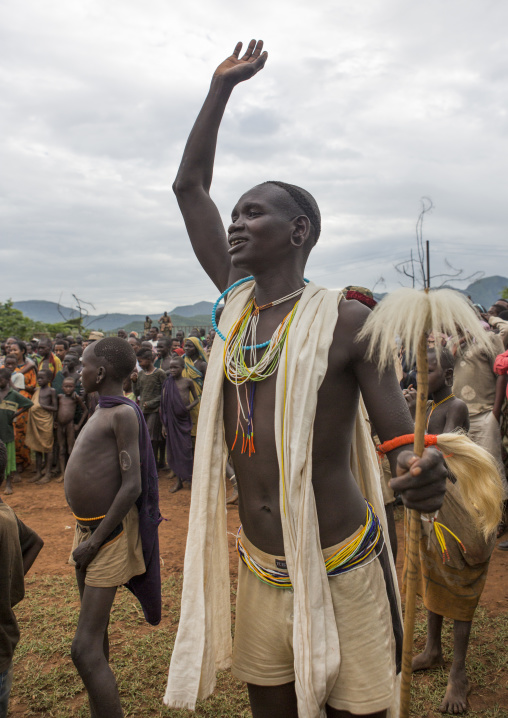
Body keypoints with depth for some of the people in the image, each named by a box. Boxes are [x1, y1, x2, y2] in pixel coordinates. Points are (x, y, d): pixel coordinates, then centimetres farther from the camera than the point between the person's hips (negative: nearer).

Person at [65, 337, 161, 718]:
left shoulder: (124, 414, -20)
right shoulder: (104, 413, 8)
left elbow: (132, 486, -25)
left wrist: (95, 541, -20)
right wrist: (86, 536, 17)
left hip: (109, 534, -9)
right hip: (88, 530, 10)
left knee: (85, 650, -10)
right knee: (95, 632, 23)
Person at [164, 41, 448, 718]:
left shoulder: (346, 320, -11)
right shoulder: (237, 300, 3)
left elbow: (401, 438, -11)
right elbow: (190, 185, 8)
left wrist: (421, 477, -35)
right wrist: (222, 86, 11)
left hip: (341, 574, -5)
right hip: (259, 573, 5)